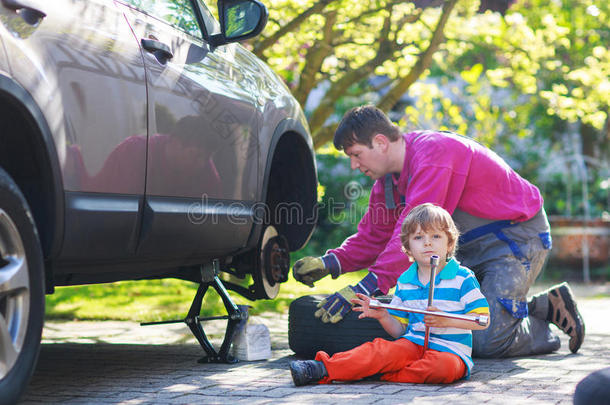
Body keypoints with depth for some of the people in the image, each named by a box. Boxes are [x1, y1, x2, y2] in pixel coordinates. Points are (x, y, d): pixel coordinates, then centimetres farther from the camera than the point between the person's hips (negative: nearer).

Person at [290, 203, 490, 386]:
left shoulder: (463, 278, -3)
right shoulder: (404, 282, 12)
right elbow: (398, 329, 14)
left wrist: (446, 320, -20)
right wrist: (383, 316, -7)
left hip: (449, 350, -3)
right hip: (412, 344, 3)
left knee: (445, 367, -38)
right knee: (380, 349, -26)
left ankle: (390, 376, -28)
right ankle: (322, 368, -37)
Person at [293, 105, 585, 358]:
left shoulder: (433, 152, -27)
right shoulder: (389, 174, 3)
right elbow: (374, 235, 7)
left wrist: (367, 287, -39)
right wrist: (330, 263, -12)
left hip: (518, 235, -9)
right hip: (472, 247, 9)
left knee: (486, 342, -17)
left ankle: (552, 307, 10)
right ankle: (539, 308, 16)